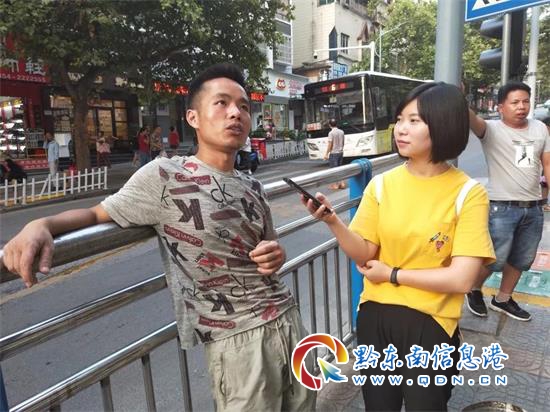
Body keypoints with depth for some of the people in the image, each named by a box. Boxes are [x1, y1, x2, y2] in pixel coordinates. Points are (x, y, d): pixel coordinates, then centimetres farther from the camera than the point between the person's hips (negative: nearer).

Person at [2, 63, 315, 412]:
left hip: (288, 319, 6)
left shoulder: (253, 188, 5)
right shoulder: (165, 178, -12)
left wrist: (276, 255, -6)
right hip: (238, 339, -6)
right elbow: (98, 213, -1)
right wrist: (41, 224, -21)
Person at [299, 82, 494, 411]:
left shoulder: (468, 193, -12)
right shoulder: (382, 184, -4)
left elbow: (461, 279, -17)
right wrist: (332, 220, -23)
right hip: (375, 317, 3)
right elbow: (364, 253, -7)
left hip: (430, 324, -3)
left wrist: (392, 274, -12)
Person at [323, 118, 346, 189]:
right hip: (340, 153, 6)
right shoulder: (341, 132, 6)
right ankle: (342, 183, 15)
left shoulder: (331, 133, -13)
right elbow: (343, 143, 13)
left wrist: (326, 154, -9)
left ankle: (335, 185, 3)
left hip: (333, 153, -6)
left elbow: (330, 145, -15)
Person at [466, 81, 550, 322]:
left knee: (521, 260, 16)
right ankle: (474, 290, 26)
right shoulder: (492, 130, -9)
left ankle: (503, 300, 35)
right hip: (502, 208, -6)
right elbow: (472, 120, -30)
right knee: (495, 259, -2)